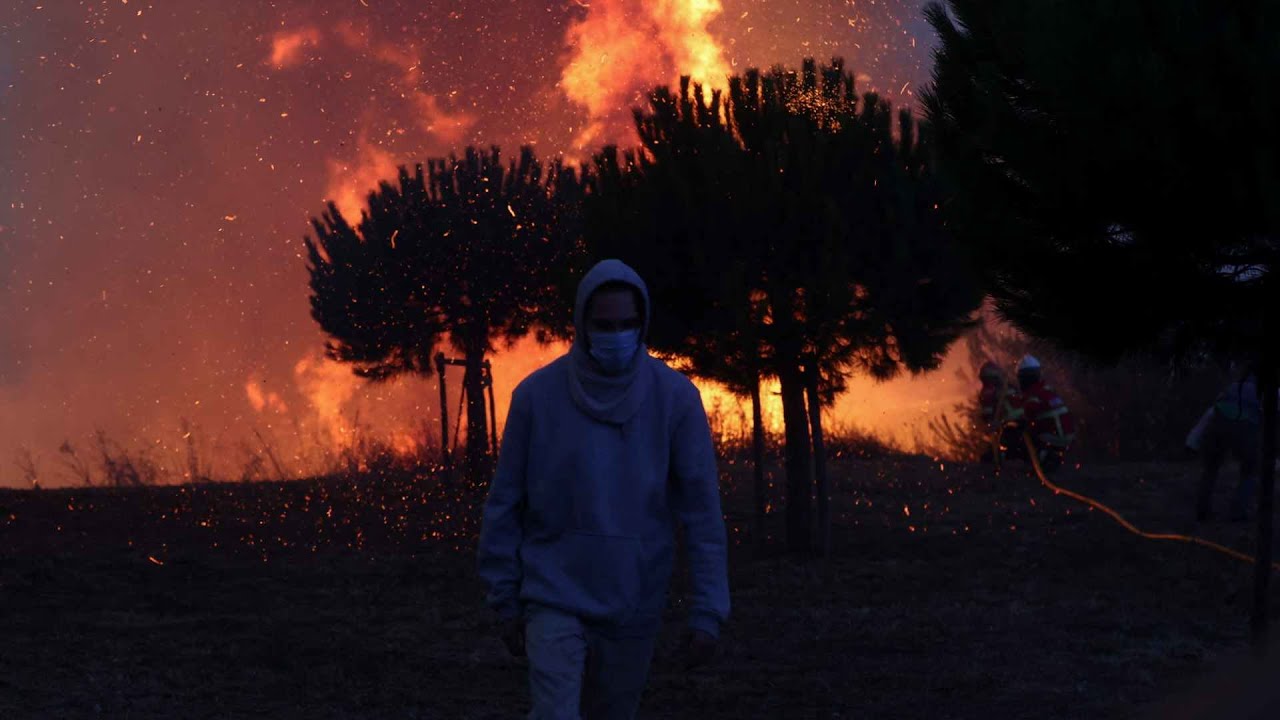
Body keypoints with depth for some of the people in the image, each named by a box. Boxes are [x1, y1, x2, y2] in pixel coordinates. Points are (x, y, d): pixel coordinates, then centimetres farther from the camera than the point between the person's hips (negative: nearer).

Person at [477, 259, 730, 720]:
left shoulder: (674, 397, -6)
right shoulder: (538, 394, -7)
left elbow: (702, 512, -5)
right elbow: (505, 504, 1)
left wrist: (708, 612, -9)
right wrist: (506, 600, 2)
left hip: (635, 606, 2)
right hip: (555, 597, -2)